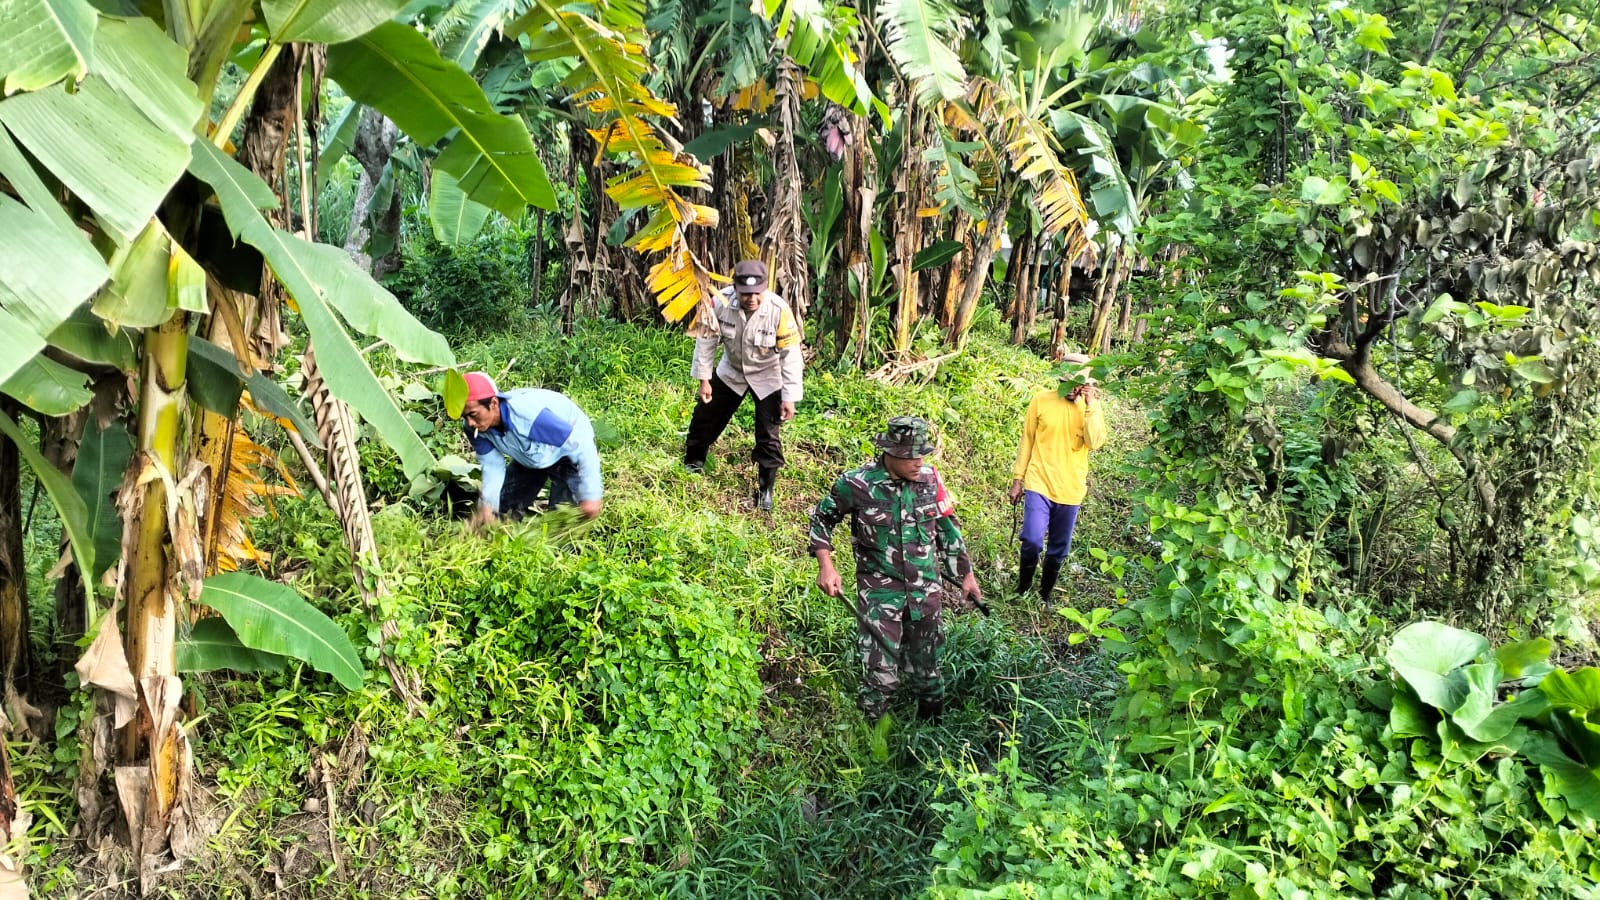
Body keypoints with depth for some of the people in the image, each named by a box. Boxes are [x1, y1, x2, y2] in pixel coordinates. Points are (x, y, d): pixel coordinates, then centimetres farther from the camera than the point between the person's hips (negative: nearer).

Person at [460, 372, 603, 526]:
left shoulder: (529, 416, -43)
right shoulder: (475, 428, -24)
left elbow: (583, 446, -36)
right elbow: (492, 467, -13)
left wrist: (590, 495, -31)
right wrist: (487, 506, -30)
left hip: (569, 451, -6)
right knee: (506, 510, 11)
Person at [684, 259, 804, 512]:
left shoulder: (779, 311, -31)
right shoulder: (721, 303, -26)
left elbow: (791, 355, -22)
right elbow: (707, 339, -10)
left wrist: (789, 397, -20)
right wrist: (704, 379, -7)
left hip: (767, 377, -3)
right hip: (731, 371, 3)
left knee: (768, 435, -2)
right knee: (704, 417, 15)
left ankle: (765, 489, 17)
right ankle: (693, 464, 42)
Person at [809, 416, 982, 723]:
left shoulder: (929, 478, -5)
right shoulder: (857, 484, -15)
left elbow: (948, 530, 9)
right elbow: (821, 518, 1)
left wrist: (966, 574, 13)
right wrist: (826, 566, -9)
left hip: (926, 591, 3)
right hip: (880, 594, -3)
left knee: (926, 668, 16)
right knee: (881, 674, -4)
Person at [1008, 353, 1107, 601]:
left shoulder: (1091, 406, 1)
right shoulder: (1041, 400, -2)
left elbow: (1095, 442, -15)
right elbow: (1027, 440, 4)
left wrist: (1091, 404, -18)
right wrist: (1017, 479, 5)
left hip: (1070, 490, 2)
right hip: (1039, 484, -2)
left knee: (1058, 550, 10)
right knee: (1032, 540, -17)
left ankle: (1045, 595, 31)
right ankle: (1022, 588, 8)